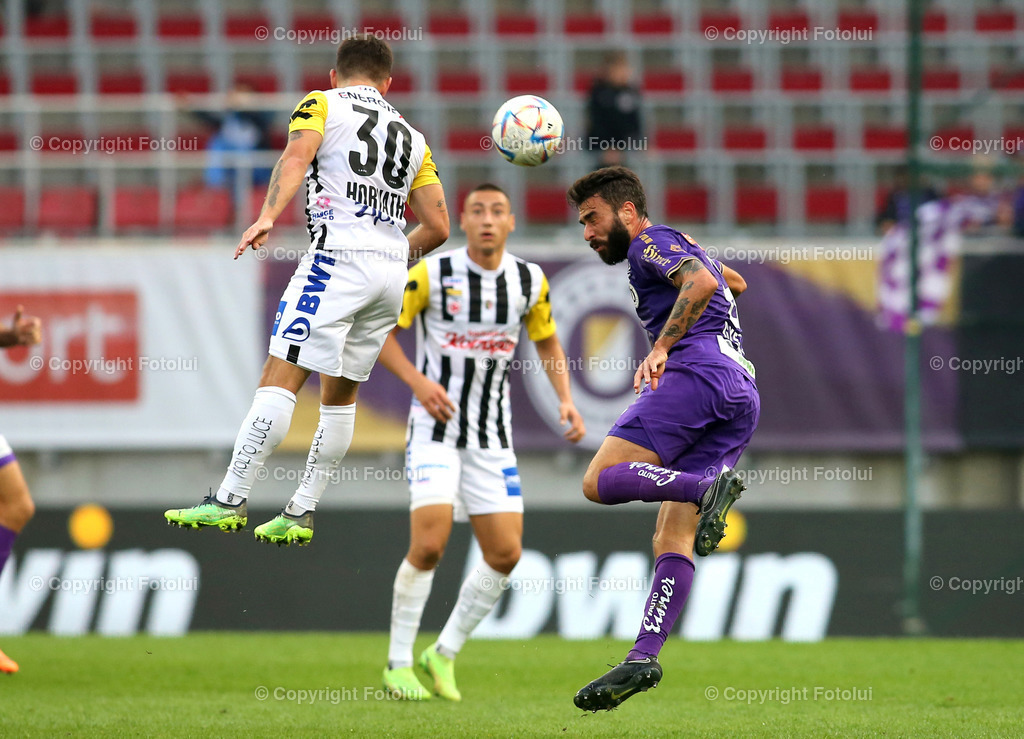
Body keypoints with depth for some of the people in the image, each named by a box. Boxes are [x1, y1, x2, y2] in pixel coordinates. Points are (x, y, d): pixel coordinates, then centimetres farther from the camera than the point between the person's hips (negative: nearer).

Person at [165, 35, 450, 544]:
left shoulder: (322, 104, 9)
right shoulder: (411, 137, 23)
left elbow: (296, 157, -12)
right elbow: (438, 226, 19)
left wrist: (267, 216, -26)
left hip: (337, 256, -6)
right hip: (393, 273, 6)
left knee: (280, 379, -11)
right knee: (341, 394, 15)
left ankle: (229, 501, -17)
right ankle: (300, 514, 15)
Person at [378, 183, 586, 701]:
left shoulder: (530, 281, 0)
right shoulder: (431, 274, -12)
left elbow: (547, 342, 16)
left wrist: (566, 400, 1)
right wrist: (417, 380, -19)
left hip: (492, 436, 4)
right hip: (435, 429, -4)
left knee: (505, 553, -4)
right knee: (429, 545, -18)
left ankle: (444, 654, 15)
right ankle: (399, 662, -1)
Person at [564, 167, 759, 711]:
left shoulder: (651, 243, 4)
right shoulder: (683, 249, 32)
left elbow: (703, 281, -17)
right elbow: (732, 281, 54)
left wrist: (661, 348, -21)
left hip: (699, 371, -9)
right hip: (743, 397, 9)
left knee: (599, 482, -17)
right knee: (671, 540, 0)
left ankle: (709, 487, -33)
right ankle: (644, 659, -10)